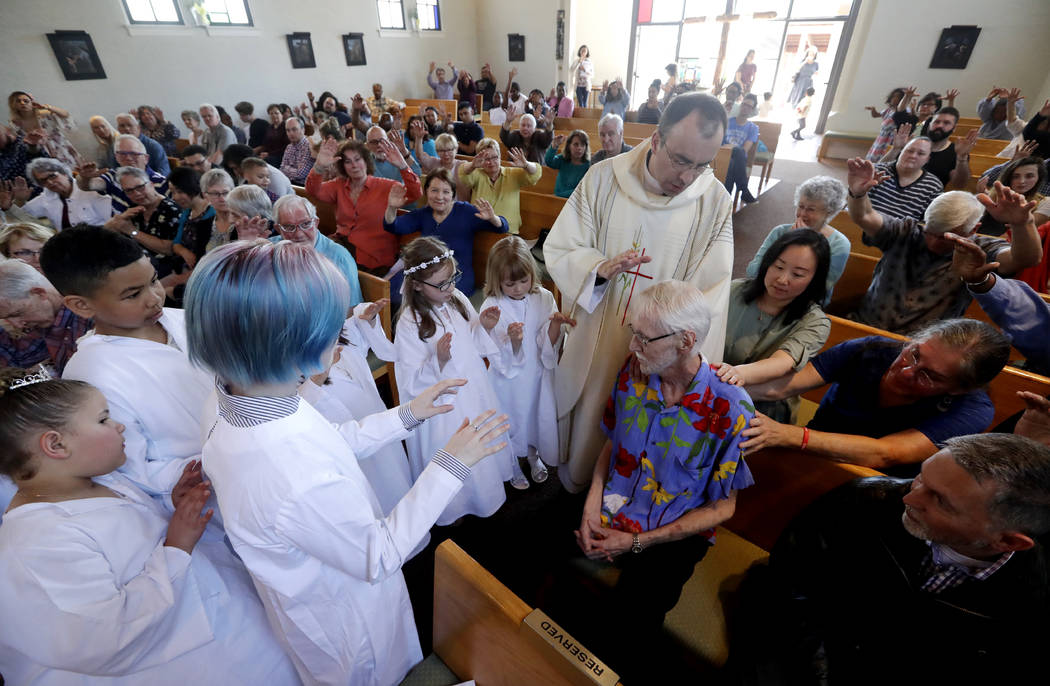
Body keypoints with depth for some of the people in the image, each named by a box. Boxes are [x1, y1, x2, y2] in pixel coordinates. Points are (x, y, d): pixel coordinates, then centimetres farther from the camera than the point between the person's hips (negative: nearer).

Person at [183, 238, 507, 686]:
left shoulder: (243, 401, -19)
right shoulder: (301, 485, -45)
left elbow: (332, 442, -1)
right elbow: (381, 557, -27)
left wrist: (406, 415, -3)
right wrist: (452, 465, -25)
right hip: (346, 621, -7)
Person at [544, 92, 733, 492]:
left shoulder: (715, 201, -14)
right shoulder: (603, 179, -14)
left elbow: (709, 295, -16)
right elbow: (558, 250, -11)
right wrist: (599, 268, -31)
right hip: (594, 335, 1)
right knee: (586, 407, 24)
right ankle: (576, 474, 57)